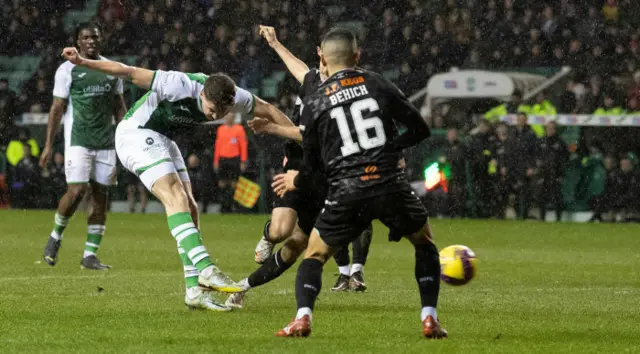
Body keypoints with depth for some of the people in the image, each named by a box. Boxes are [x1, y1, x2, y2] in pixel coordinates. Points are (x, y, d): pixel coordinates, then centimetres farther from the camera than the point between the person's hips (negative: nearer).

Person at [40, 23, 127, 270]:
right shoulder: (68, 70, -1)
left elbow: (119, 106, 17)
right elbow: (57, 108, 0)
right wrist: (48, 145, -4)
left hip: (106, 142, 4)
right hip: (78, 140, -4)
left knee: (100, 195, 0)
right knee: (77, 190, -15)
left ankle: (90, 255, 4)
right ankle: (56, 236, 11)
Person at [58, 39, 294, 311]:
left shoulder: (233, 97, -13)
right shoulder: (180, 87, -32)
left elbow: (269, 111, 1)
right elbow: (129, 73, -28)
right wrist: (83, 62, -29)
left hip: (162, 140, 8)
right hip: (136, 133, -8)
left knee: (190, 209, 1)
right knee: (176, 198, -23)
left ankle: (196, 290, 0)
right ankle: (205, 269, -33)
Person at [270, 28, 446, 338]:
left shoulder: (313, 103, 5)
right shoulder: (377, 85, 5)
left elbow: (311, 165, 9)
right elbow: (419, 129, 7)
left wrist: (296, 181, 30)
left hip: (346, 194, 0)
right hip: (390, 185, 0)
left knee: (314, 255, 18)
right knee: (425, 244, 23)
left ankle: (302, 317, -5)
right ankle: (429, 319, 10)